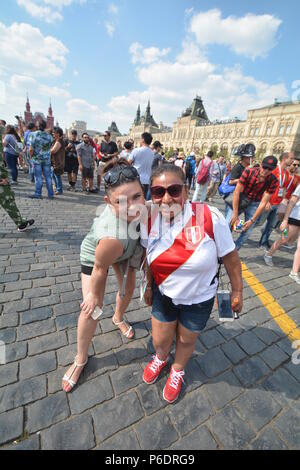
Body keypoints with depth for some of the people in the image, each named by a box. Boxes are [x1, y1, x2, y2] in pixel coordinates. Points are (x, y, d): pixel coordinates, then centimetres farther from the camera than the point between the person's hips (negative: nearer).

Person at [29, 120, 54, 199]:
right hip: (47, 159, 2)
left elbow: (31, 149, -9)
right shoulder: (49, 136, 2)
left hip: (36, 158, -2)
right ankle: (50, 194, 8)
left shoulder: (33, 135, -6)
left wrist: (31, 157, 6)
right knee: (48, 176, 6)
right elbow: (50, 148, 4)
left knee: (38, 177, 2)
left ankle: (38, 194, 6)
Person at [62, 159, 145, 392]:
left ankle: (118, 318, 55)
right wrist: (93, 295, -10)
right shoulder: (113, 237, -48)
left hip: (126, 248, 6)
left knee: (128, 287, 19)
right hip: (96, 253, -5)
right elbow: (100, 270, -29)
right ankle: (81, 359, 32)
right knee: (91, 308, 1)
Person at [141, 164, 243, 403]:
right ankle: (160, 358, 60)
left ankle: (177, 371, 59)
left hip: (199, 299, -2)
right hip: (164, 294, 3)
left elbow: (230, 256, -14)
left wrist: (237, 290, -4)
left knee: (186, 340, 23)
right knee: (160, 340, 21)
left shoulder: (210, 217, -28)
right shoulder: (150, 221, -16)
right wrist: (149, 286, 9)